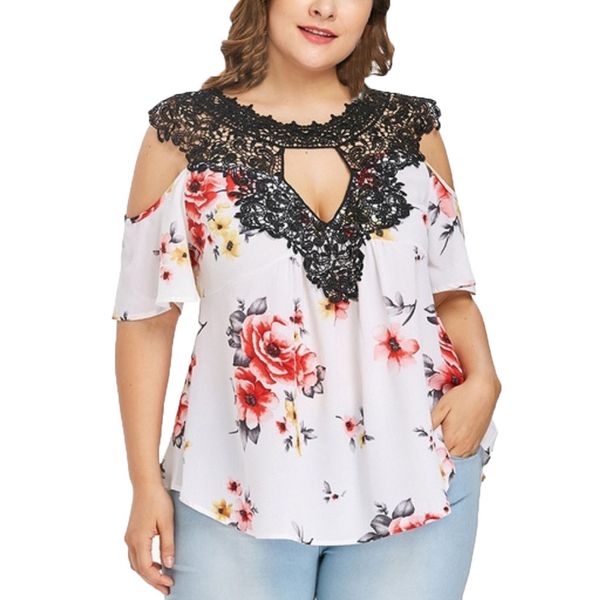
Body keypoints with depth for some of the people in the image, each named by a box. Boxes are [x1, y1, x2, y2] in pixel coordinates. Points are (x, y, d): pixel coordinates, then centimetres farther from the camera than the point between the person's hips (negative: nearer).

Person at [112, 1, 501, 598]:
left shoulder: (411, 127, 5)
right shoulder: (184, 132, -1)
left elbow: (450, 290, 13)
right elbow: (146, 316, 0)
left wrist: (482, 380, -7)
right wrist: (146, 481, -2)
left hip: (413, 479, 2)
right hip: (239, 496, -1)